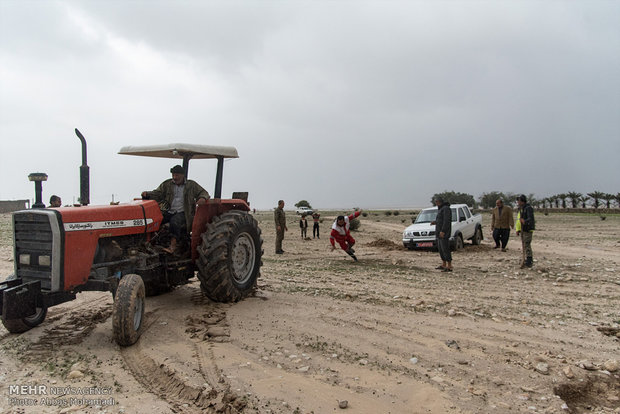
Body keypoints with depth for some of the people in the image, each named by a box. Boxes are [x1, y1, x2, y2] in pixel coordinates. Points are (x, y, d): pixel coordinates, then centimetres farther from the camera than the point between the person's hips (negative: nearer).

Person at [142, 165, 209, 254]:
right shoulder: (167, 184, 13)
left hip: (182, 212, -3)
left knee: (175, 221, -36)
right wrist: (147, 194, -13)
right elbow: (157, 194, 8)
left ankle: (173, 245, -31)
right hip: (168, 211, 3)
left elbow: (203, 192, 10)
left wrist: (203, 198, -14)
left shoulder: (191, 185, 8)